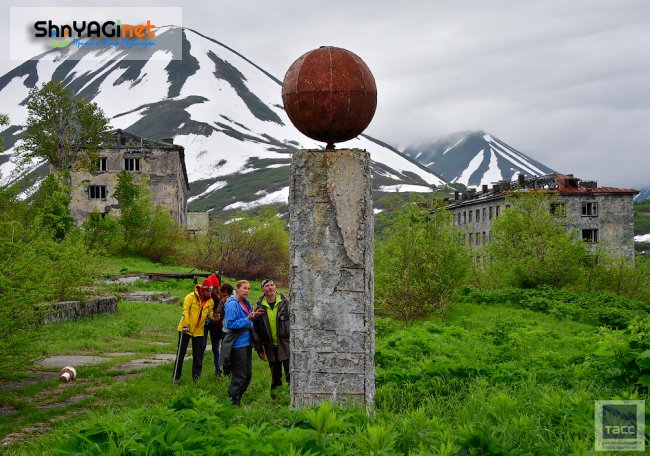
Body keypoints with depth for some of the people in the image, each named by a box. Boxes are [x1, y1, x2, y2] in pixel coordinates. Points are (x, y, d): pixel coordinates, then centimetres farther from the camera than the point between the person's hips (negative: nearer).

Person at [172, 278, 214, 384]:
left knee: (198, 355, 7)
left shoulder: (210, 302, 5)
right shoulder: (191, 297, -11)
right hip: (186, 329, -4)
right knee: (181, 352, 4)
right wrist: (185, 324, -23)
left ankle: (196, 376, 18)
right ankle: (176, 376, 12)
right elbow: (185, 310, -15)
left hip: (198, 331, 4)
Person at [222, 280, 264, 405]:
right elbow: (230, 324, -20)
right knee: (239, 376, -2)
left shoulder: (246, 303, 11)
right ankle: (234, 402, 10)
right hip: (237, 344, -9)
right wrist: (248, 319, -24)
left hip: (247, 343, 9)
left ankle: (237, 397, 27)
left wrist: (254, 316, 1)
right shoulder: (232, 304, -14)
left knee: (248, 374, 14)